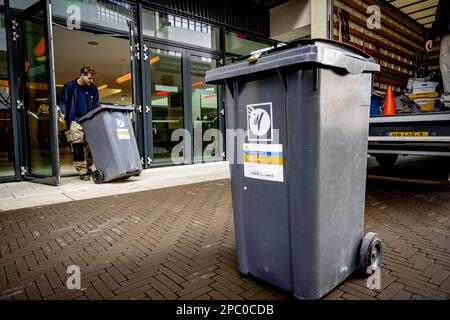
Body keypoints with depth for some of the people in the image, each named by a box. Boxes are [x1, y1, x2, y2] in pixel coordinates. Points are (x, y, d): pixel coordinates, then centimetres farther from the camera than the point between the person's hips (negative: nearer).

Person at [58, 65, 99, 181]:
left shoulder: (93, 88, 12)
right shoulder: (70, 86, 2)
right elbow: (62, 102, 6)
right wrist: (63, 114, -10)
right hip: (75, 121, -3)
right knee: (77, 147, -7)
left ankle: (87, 167, 19)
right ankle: (82, 171, 1)